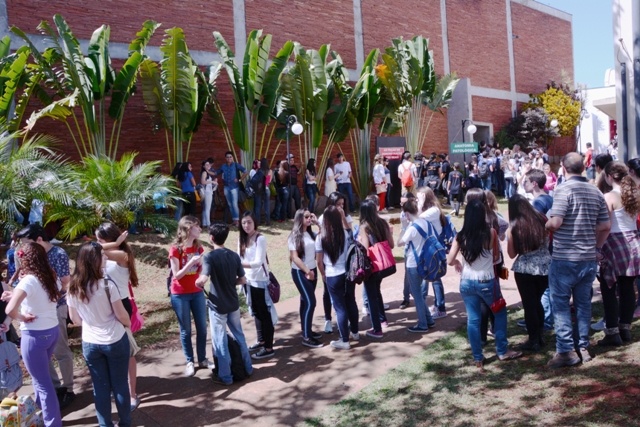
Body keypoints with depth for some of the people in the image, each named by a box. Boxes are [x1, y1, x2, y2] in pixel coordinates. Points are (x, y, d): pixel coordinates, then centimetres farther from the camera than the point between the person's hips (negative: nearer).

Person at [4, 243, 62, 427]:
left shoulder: (28, 281, -19)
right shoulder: (48, 277, 3)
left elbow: (10, 310, -30)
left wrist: (22, 318, -11)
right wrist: (15, 295, 10)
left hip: (35, 335, -8)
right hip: (52, 330, 8)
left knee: (42, 382, 5)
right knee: (40, 376, 27)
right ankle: (41, 411, 45)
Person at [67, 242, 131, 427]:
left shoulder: (73, 288, -7)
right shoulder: (107, 285, -21)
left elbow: (75, 319, 5)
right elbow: (122, 316, -13)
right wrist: (129, 324, 8)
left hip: (90, 343, 4)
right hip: (115, 341, -4)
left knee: (100, 387, 16)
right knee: (120, 385, 13)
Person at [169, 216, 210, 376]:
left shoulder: (198, 247, 3)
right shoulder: (176, 249, -13)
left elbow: (201, 270, 8)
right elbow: (177, 275, -15)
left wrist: (201, 262, -12)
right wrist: (191, 262, -26)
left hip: (197, 292, 5)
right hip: (180, 295, -5)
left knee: (202, 327, 8)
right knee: (185, 330, 5)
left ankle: (202, 359, 22)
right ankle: (190, 362, 16)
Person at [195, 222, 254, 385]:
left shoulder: (210, 257, -16)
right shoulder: (234, 255, 1)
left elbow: (202, 280, -28)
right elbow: (242, 280, 5)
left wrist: (197, 282, -7)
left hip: (217, 305, -5)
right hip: (233, 304, 5)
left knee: (220, 341, 6)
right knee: (239, 335, 20)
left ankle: (225, 376, 15)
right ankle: (247, 368, 31)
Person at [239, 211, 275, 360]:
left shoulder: (260, 238, -16)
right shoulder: (242, 239, 4)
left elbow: (258, 262, -24)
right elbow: (240, 259, 5)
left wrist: (240, 264, -36)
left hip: (260, 281, -7)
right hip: (249, 280, 7)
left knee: (264, 313, -1)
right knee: (256, 312, 18)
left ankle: (269, 348, 5)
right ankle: (261, 340, 33)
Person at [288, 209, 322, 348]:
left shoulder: (311, 233, 5)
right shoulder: (294, 236, -11)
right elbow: (294, 257, -14)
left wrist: (318, 223, 1)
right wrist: (307, 271, -17)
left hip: (313, 270, 6)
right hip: (300, 272, -6)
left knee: (306, 301, 15)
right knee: (310, 302, -9)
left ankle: (307, 330, 26)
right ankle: (306, 337, -2)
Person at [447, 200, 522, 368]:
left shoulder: (461, 236, -5)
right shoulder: (490, 232, -10)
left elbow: (450, 260, -5)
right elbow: (496, 257, 2)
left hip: (467, 283, 2)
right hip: (486, 282, -2)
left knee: (472, 319, 10)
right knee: (500, 312, 20)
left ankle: (478, 358, 18)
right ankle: (502, 351, 26)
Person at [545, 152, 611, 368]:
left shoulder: (563, 190, -13)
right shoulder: (596, 192, 7)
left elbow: (555, 223, -21)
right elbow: (605, 226, 9)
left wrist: (544, 226, 0)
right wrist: (597, 246, 21)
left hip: (565, 259, -6)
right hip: (589, 258, 6)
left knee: (561, 304, 2)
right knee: (583, 303, 15)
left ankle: (566, 351, 2)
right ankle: (583, 347, 22)